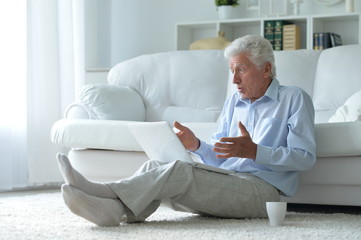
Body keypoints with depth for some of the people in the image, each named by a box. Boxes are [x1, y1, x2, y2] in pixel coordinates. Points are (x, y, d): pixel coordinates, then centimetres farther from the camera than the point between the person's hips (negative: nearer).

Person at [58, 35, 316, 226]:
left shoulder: (294, 99, 5)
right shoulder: (233, 103, 25)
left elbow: (305, 157, -7)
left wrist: (254, 151, -19)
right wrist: (198, 146, -2)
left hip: (261, 188, -6)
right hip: (224, 182, 6)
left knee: (180, 171, -30)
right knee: (156, 166, -22)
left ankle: (108, 193, -41)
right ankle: (119, 208, -50)